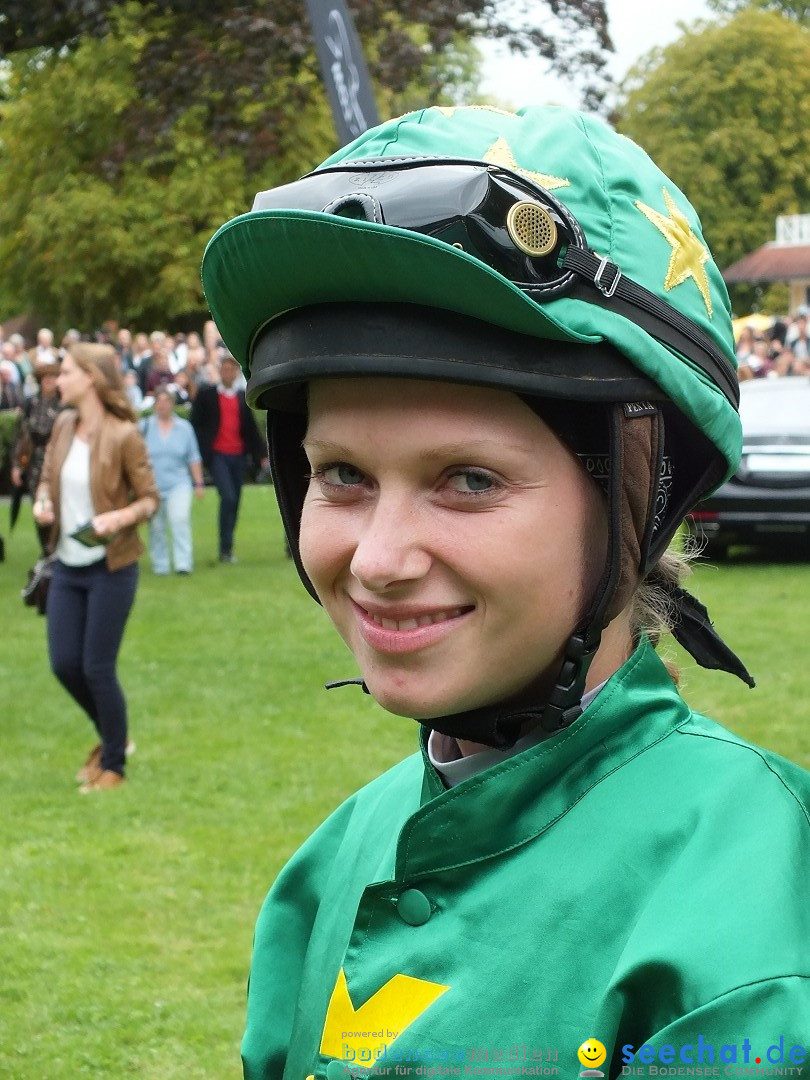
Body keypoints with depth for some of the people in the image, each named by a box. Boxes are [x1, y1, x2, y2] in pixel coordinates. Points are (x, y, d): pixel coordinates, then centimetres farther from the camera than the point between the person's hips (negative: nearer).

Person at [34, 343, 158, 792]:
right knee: (64, 664, 7)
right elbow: (47, 477, 15)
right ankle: (111, 737, 33)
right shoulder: (64, 424, 3)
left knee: (97, 668, -2)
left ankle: (113, 766, 17)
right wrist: (43, 501, -6)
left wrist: (120, 517, -27)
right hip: (68, 566, 6)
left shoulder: (123, 435, -15)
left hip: (110, 568, -6)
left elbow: (150, 498, -9)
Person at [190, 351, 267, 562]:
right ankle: (225, 548, -10)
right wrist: (198, 453, -6)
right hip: (217, 455, -4)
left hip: (238, 456, 4)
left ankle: (227, 547, 14)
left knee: (234, 502, 5)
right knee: (228, 497, -17)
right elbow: (195, 424, 1)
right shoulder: (206, 394, 3)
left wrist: (261, 455, 11)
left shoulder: (243, 397, 13)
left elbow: (251, 428, 16)